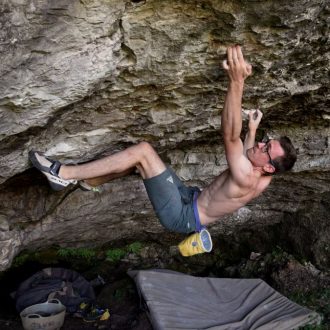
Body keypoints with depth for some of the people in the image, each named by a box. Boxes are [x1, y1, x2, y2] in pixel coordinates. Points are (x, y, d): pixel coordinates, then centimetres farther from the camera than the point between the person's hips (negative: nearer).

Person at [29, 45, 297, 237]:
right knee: (139, 157, 7)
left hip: (181, 215, -9)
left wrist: (237, 82, -52)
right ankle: (82, 181, 18)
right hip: (190, 198, 10)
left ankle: (64, 174, -13)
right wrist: (253, 130, 28)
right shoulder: (263, 179, -1)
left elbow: (230, 136, -42)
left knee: (143, 151, -20)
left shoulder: (246, 180, -28)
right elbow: (246, 158, 25)